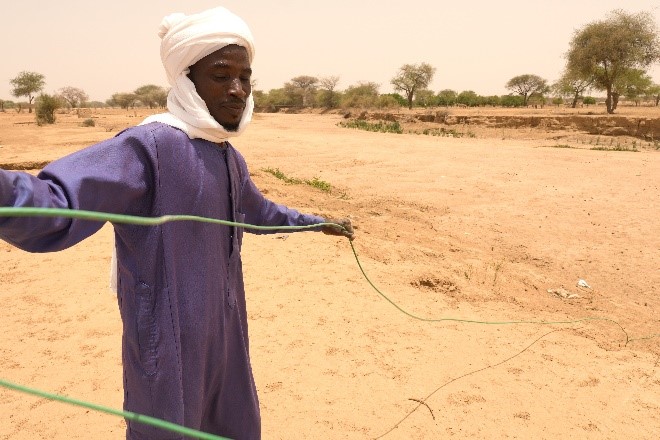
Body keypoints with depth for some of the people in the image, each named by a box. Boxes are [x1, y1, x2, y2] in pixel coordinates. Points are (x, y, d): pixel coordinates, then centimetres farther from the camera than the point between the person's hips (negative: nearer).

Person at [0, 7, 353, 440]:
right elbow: (59, 206, -36)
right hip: (170, 347, -8)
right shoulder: (150, 145, -22)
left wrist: (319, 223, 34)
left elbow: (260, 211, 24)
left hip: (226, 336, 8)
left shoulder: (231, 157, 6)